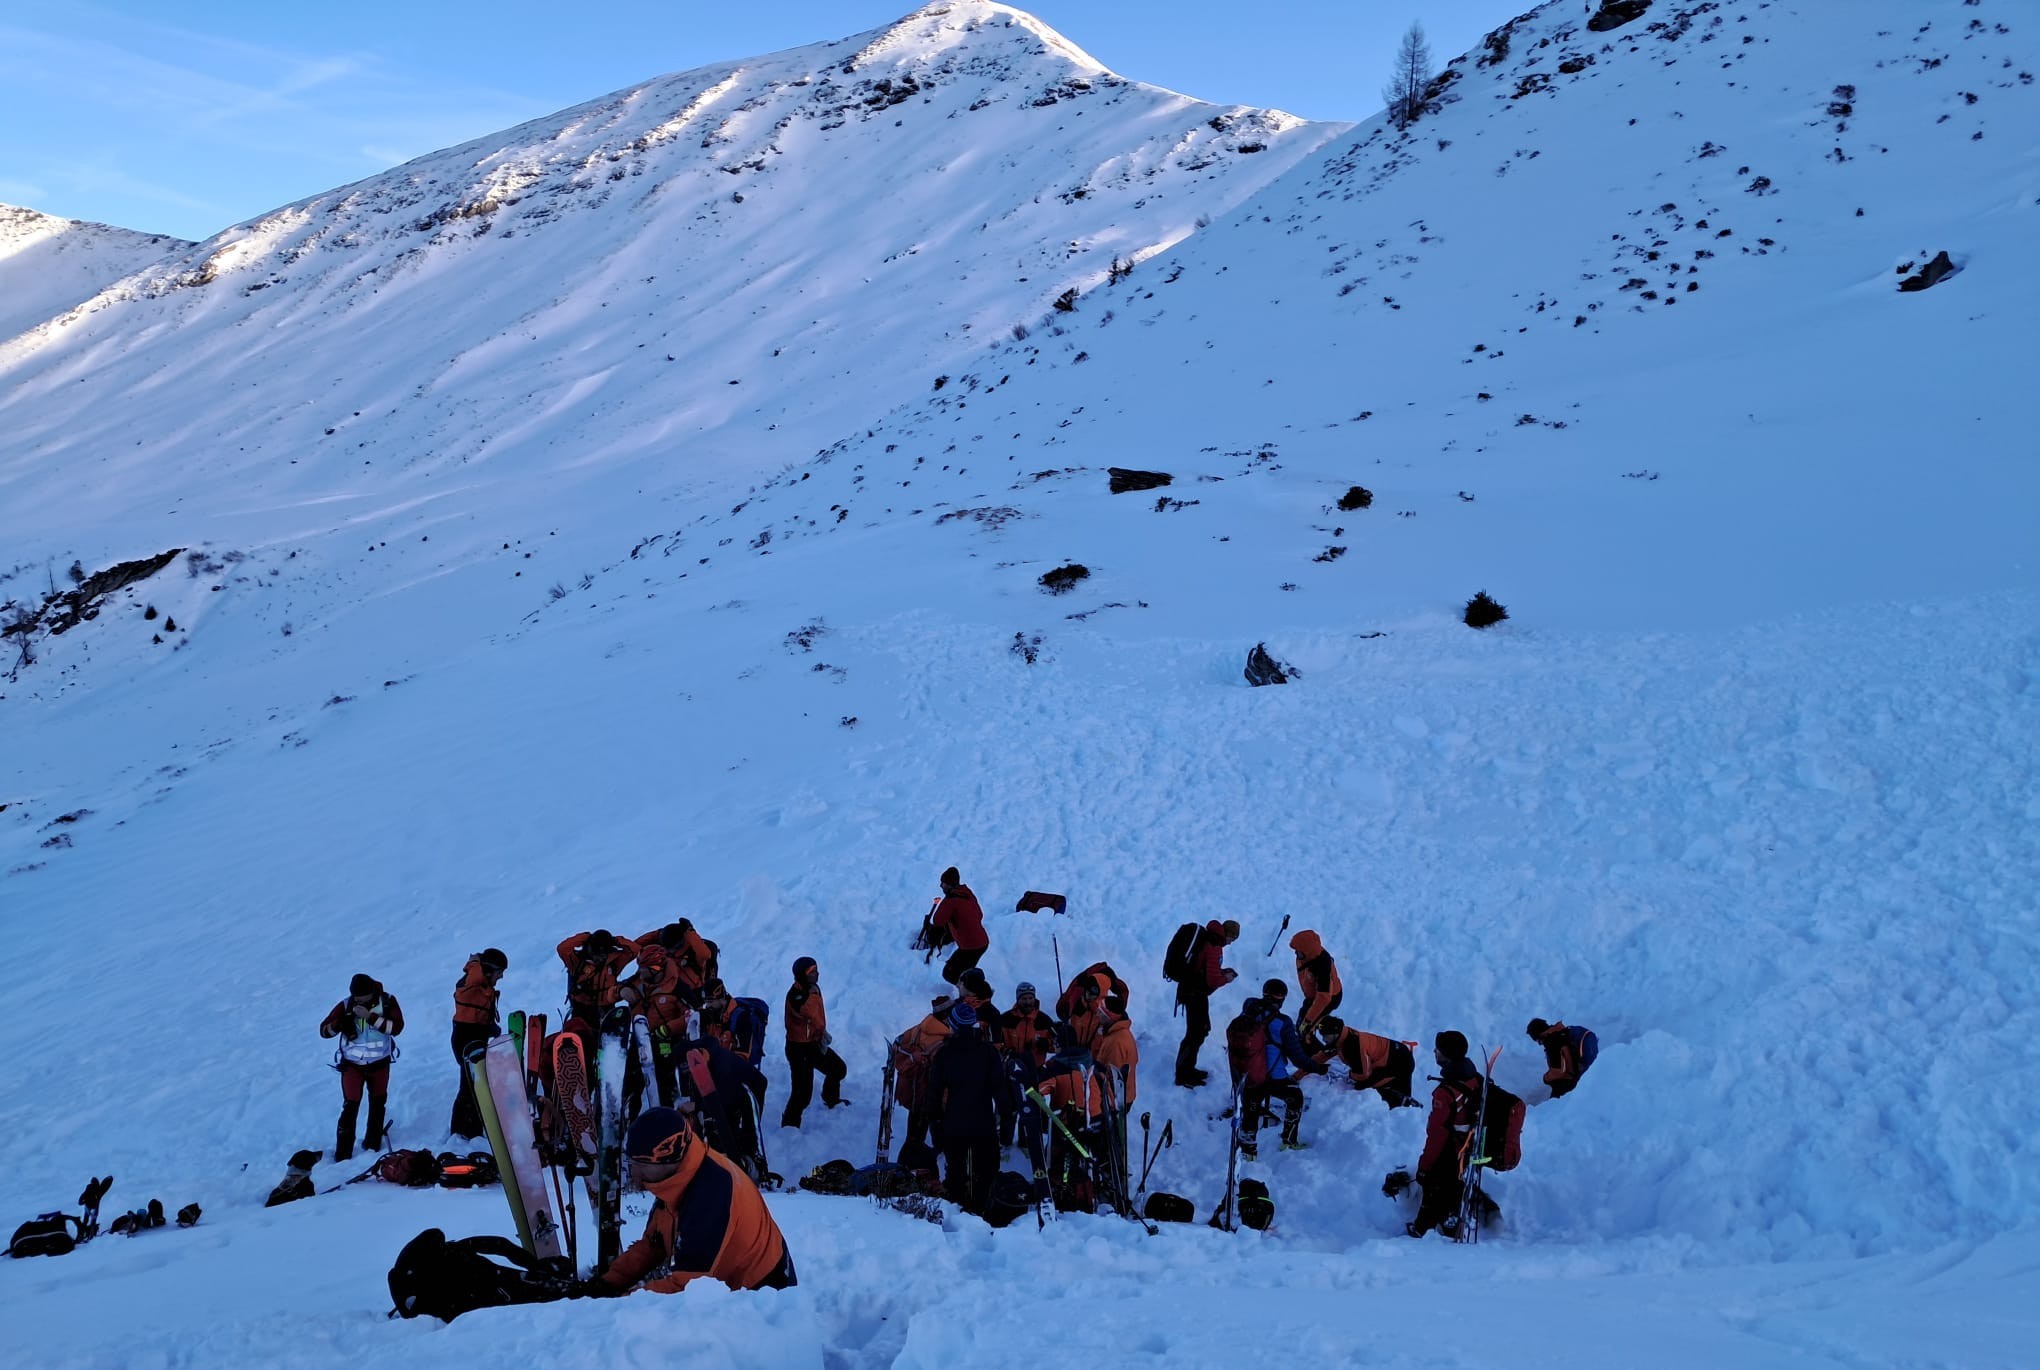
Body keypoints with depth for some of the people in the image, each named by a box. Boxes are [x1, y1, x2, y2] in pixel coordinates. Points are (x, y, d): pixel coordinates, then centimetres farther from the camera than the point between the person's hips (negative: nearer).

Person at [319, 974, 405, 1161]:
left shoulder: (387, 1001, -14)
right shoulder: (346, 1005, -14)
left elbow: (397, 1026, -24)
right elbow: (324, 1030, -12)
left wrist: (370, 1016, -32)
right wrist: (339, 1025, -34)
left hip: (380, 1063, 2)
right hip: (352, 1064, -1)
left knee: (377, 1103, 16)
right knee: (350, 1106, -6)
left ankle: (373, 1142, 35)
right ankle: (343, 1152, 2)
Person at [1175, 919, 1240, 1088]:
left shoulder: (1206, 939, 6)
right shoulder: (1214, 949, -24)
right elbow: (1212, 981, -25)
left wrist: (1222, 972, 8)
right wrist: (1226, 978, -6)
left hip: (1189, 990, 10)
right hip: (1195, 994, -10)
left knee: (1202, 1029, 20)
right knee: (1195, 1033, 0)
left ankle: (1188, 1069, 31)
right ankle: (1183, 1075, 9)